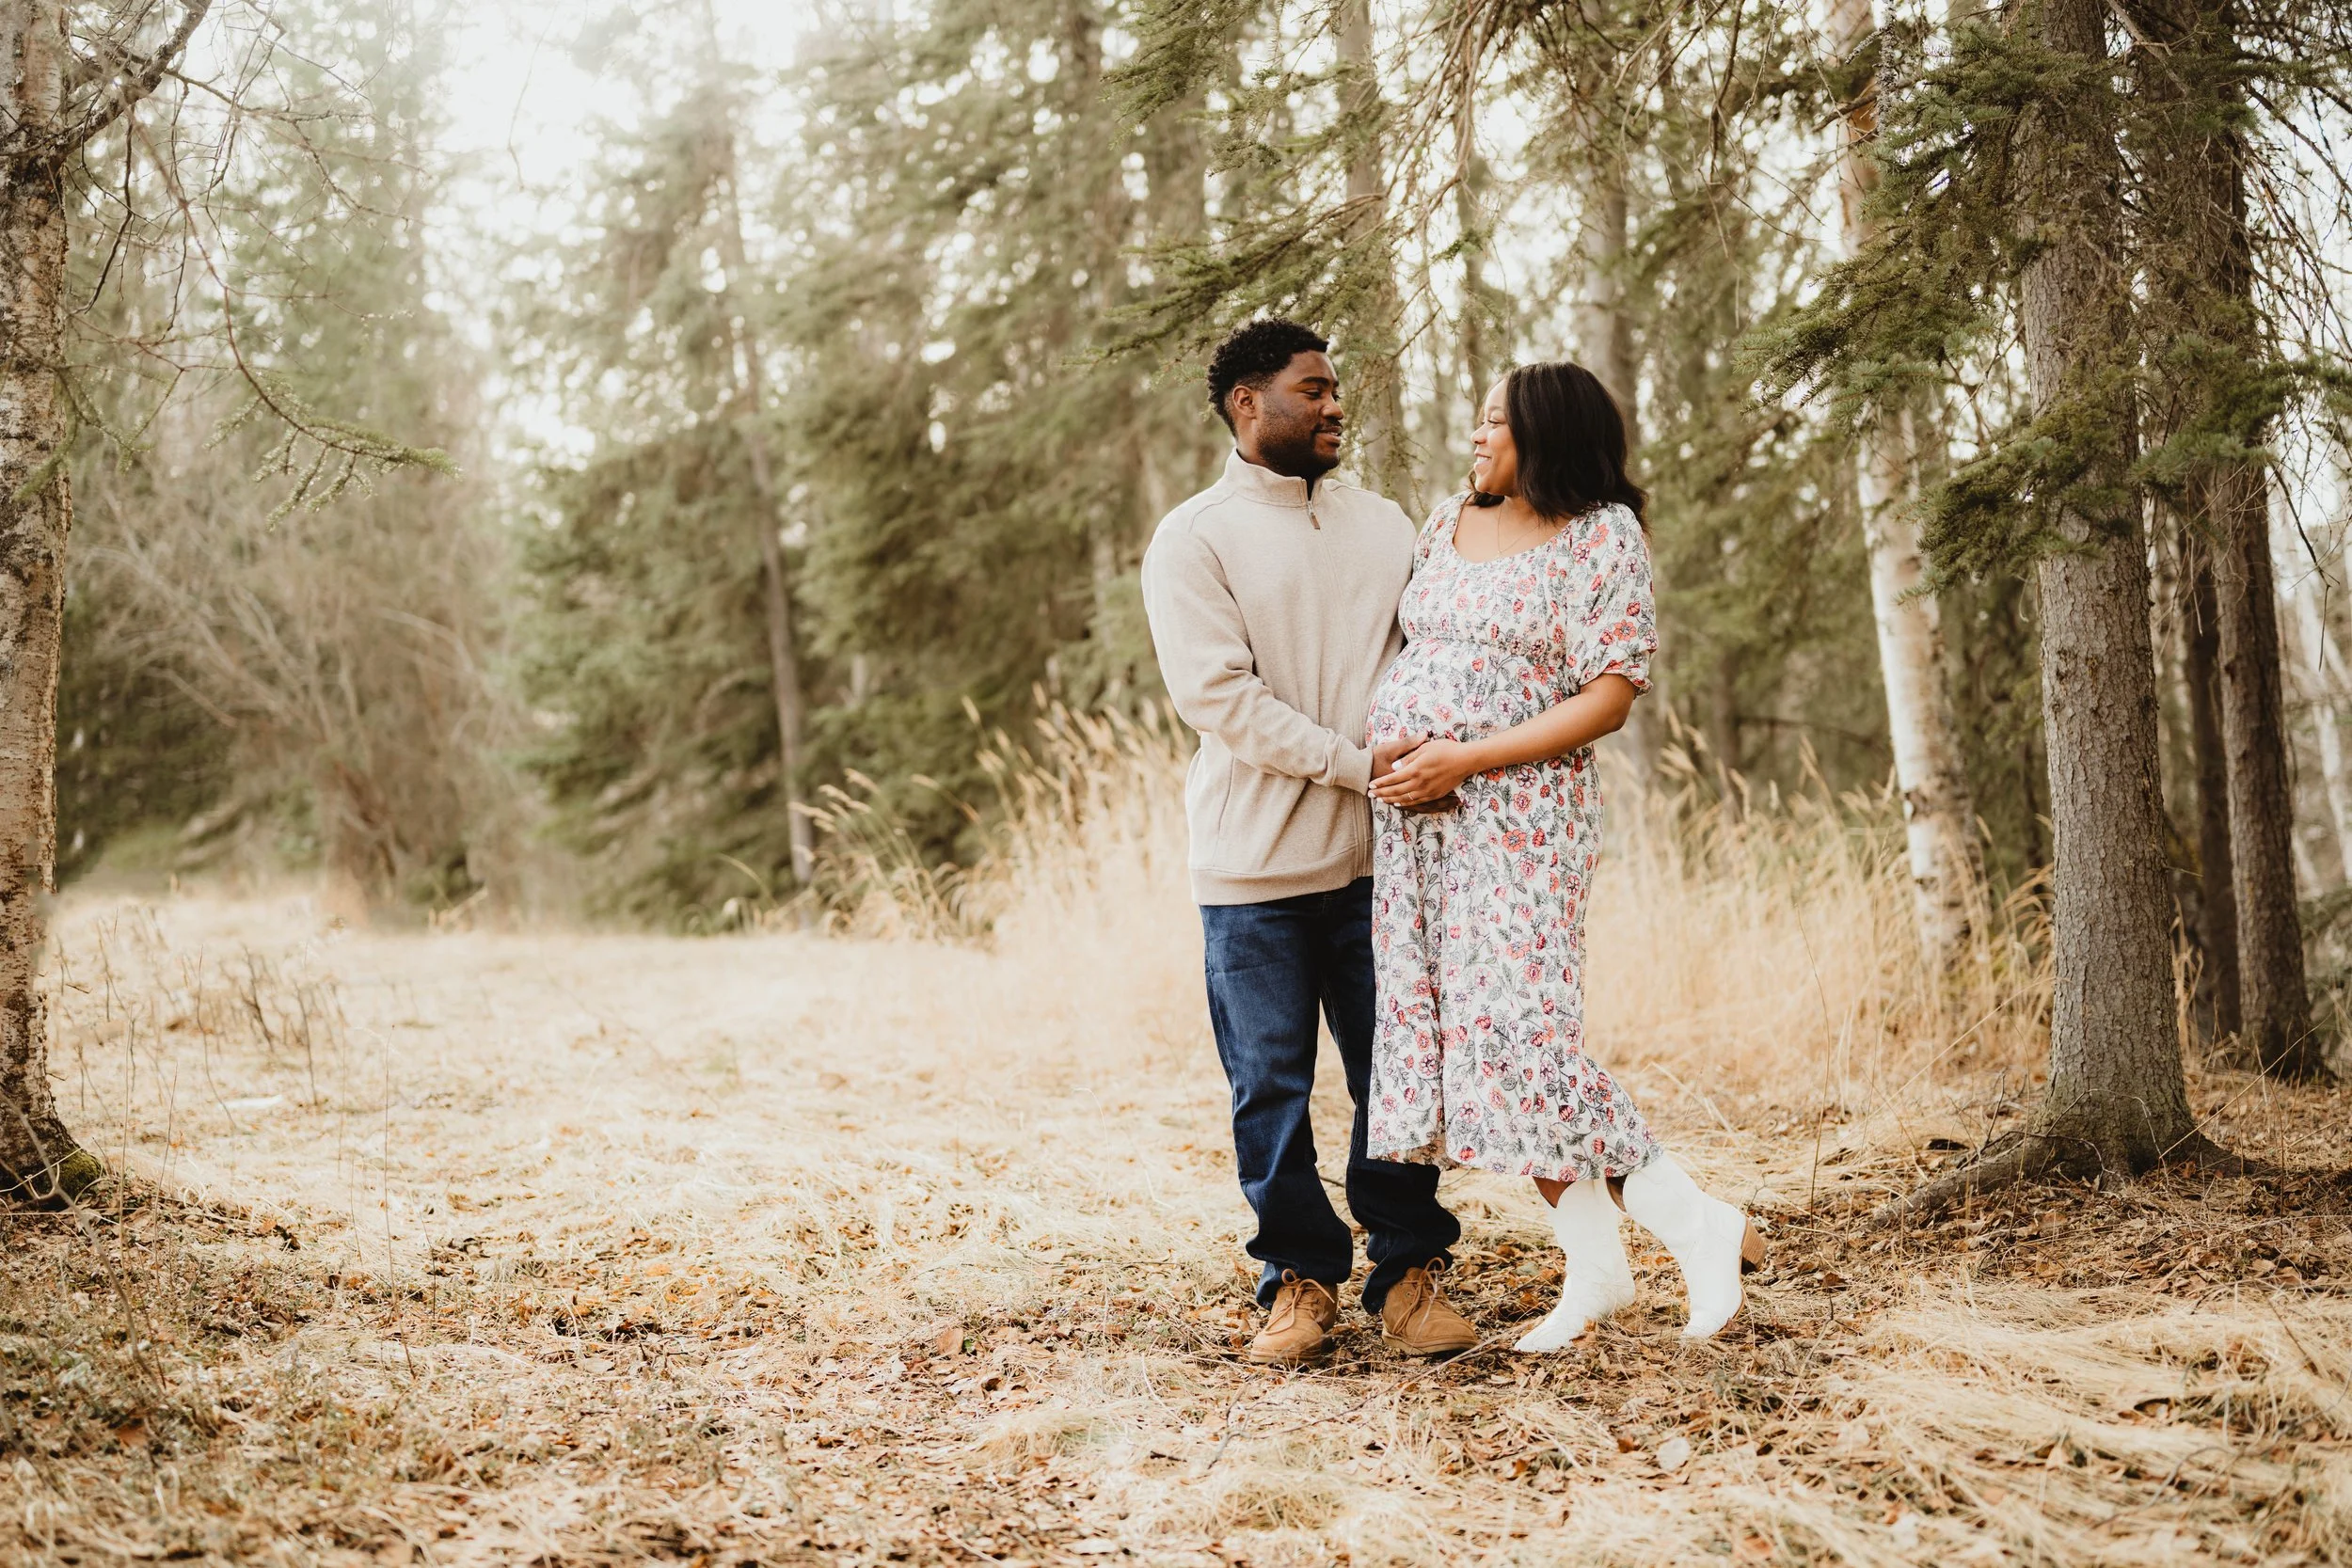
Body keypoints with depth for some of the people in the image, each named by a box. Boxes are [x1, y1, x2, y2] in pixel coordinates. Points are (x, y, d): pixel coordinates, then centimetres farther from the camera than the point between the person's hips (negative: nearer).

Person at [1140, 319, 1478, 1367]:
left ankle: (1408, 1271, 16)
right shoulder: (1193, 541, -1)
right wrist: (1358, 764, -16)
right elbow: (1218, 695, -11)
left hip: (1376, 853, 3)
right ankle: (1301, 1278, 16)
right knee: (1272, 1084, 4)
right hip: (1254, 865, -3)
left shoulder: (1383, 527, 14)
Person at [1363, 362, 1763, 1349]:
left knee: (1512, 1029, -16)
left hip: (1516, 809, -7)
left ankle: (1695, 1225, -4)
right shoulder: (1448, 524, 16)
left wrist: (1466, 759, -16)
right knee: (1445, 1029, 3)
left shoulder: (1602, 535, -4)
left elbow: (1614, 693, -11)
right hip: (1410, 815, 7)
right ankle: (1594, 1266, 10)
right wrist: (1382, 746, 6)